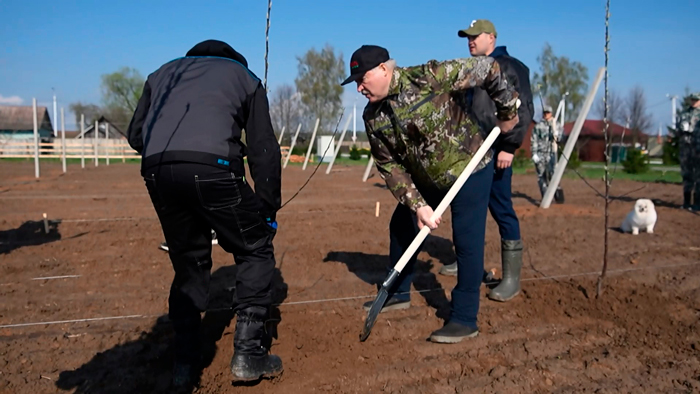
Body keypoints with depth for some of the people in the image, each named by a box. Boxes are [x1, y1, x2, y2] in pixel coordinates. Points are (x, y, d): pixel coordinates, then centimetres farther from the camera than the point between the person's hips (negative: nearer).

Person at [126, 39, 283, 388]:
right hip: (212, 168, -4)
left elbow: (135, 135, 26)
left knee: (189, 264, 20)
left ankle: (184, 363, 22)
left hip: (156, 171, 4)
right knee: (256, 251, 14)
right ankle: (247, 353, 11)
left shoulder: (163, 73, 34)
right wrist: (269, 210, 19)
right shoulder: (244, 76, 26)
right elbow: (264, 151, 16)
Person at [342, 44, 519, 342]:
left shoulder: (429, 77, -26)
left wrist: (507, 111, -6)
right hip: (425, 180, 7)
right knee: (401, 227, 11)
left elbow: (487, 69, -16)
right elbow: (389, 166, -6)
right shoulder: (372, 117, -8)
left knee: (467, 242, -8)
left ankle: (465, 319, 5)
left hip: (470, 169, -6)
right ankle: (398, 293, 33)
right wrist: (417, 205, -16)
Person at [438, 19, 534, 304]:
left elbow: (524, 110, -11)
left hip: (495, 150, -8)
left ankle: (511, 277, -1)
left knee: (502, 210, -7)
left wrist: (509, 147, -18)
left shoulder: (510, 67, -4)